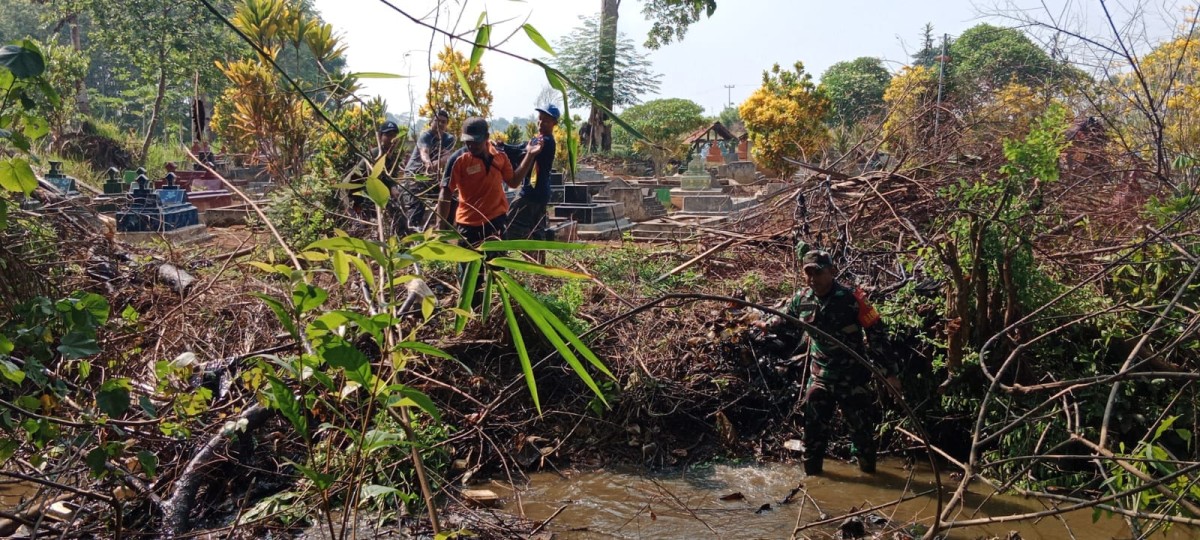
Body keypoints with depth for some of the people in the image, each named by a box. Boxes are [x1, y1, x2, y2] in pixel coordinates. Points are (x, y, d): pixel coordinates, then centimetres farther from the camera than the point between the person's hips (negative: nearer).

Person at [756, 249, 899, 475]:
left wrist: (888, 372, -15)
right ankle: (811, 474, 24)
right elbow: (785, 319, 19)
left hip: (852, 378, -4)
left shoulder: (851, 298, -20)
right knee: (813, 429, 9)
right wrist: (764, 324, 24)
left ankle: (868, 474, 27)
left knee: (862, 429, 7)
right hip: (819, 376, 4)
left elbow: (877, 334, -15)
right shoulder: (802, 298, -5)